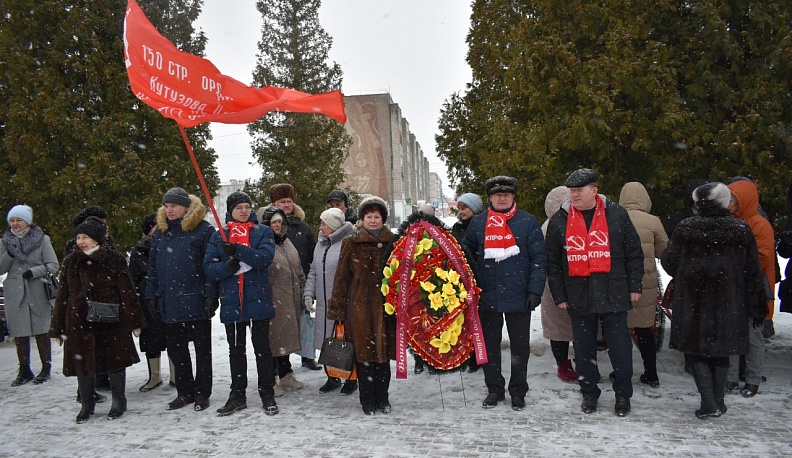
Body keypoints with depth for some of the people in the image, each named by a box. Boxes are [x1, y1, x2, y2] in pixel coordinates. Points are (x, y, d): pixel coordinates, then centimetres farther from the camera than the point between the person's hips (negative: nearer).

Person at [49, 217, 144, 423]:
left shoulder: (114, 259, -3)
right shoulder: (71, 262, 7)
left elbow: (127, 291, -3)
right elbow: (63, 296, 9)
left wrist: (134, 320, -5)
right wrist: (58, 327, 7)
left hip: (110, 321, -3)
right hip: (79, 322, 3)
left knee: (115, 361, 6)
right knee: (82, 363, 9)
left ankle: (119, 402, 23)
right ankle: (87, 405, 26)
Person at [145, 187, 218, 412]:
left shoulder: (203, 230, -6)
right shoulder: (160, 233, 12)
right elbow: (153, 267, 15)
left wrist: (211, 295, -15)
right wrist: (151, 294, 9)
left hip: (195, 302, -6)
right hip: (169, 303, 6)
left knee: (202, 349, 7)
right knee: (176, 349, 12)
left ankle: (202, 393, 18)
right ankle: (185, 391, 24)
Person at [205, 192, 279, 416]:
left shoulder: (263, 232, 3)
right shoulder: (219, 236, 8)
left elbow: (265, 258, -15)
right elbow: (209, 267, 1)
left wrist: (237, 250, -26)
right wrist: (227, 266, -20)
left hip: (258, 299, -2)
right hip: (231, 301, 3)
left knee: (262, 348, 4)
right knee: (236, 350, 12)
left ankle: (267, 394, 15)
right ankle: (237, 395, 23)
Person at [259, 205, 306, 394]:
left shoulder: (287, 242, 16)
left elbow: (298, 270, 21)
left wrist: (303, 293, 19)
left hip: (290, 300, 7)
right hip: (273, 300, -7)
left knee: (286, 336, 16)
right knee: (273, 338, -2)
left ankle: (286, 375, 28)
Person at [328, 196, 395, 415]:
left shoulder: (393, 242, 8)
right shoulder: (351, 243, 5)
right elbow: (341, 278, 4)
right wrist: (337, 309, 0)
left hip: (385, 305, 1)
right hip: (359, 307, -1)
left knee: (383, 352, 8)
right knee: (364, 355, 2)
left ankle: (382, 400, 22)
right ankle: (368, 403, 13)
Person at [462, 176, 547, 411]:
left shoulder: (528, 221, -1)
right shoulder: (478, 222, 5)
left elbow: (539, 258, -3)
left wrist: (535, 290, -10)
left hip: (519, 297, -2)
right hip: (488, 297, 2)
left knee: (520, 346, 8)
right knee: (489, 344, 10)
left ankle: (518, 391, 22)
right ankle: (494, 389, 24)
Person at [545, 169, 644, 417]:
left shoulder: (616, 215, 1)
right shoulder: (559, 220, 5)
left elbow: (634, 252, 6)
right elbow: (552, 262, 7)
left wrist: (634, 286, 2)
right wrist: (559, 295, 3)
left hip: (614, 294, -1)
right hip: (578, 296, 2)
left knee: (620, 346, 4)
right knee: (584, 347, 10)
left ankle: (623, 394, 21)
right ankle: (589, 393, 25)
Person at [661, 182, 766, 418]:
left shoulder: (685, 228, -6)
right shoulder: (741, 230, -2)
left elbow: (669, 262, 0)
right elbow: (752, 271, 2)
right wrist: (756, 305, 9)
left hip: (693, 301, -2)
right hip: (728, 302, 2)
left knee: (698, 351, 6)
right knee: (721, 352, 15)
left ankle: (708, 403, -1)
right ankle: (718, 402, 19)